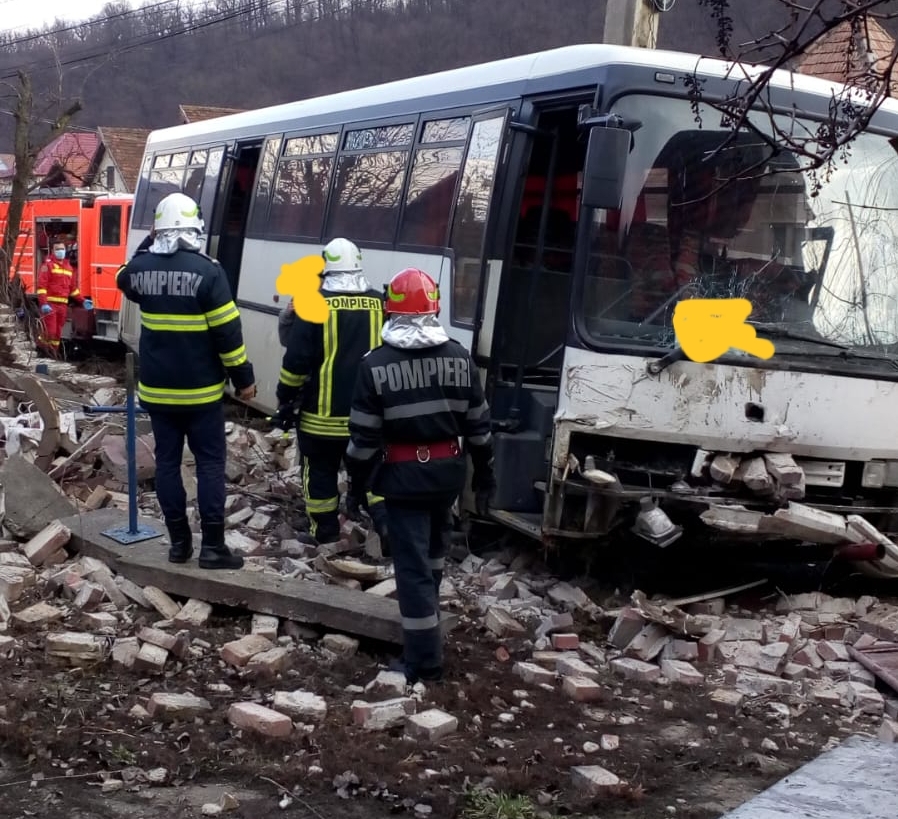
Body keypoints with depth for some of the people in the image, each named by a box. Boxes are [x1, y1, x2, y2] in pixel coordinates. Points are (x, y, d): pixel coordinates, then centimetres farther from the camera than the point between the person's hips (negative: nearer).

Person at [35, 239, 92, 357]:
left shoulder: (68, 267, 17)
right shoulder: (48, 265, -4)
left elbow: (73, 288, 23)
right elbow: (41, 286, -12)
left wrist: (82, 301, 15)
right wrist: (44, 304, -22)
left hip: (63, 305, 6)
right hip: (50, 304, -6)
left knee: (58, 332, 9)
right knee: (49, 331, -11)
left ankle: (53, 352, 15)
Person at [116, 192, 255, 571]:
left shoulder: (141, 266, -2)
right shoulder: (206, 271, -16)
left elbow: (125, 281, 26)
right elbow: (227, 332, -14)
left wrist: (148, 249, 23)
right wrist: (243, 378, -5)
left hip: (156, 388, 4)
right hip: (200, 389, -4)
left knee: (167, 461, 10)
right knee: (210, 463, 3)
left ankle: (179, 541, 14)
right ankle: (213, 545, 2)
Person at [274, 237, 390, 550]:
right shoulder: (378, 304, 2)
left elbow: (297, 358, -10)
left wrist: (285, 399, 1)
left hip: (323, 413, -3)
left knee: (321, 473, 10)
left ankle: (325, 536, 18)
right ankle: (387, 524, -3)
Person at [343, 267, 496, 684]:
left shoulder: (376, 364, -11)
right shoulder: (459, 357, -1)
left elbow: (364, 436, -10)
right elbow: (478, 424, 4)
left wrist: (357, 485, 1)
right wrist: (484, 475, 14)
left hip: (403, 474, -4)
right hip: (448, 468, 4)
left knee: (412, 564, -1)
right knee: (433, 548, 27)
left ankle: (423, 661, 1)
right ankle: (427, 615, 46)